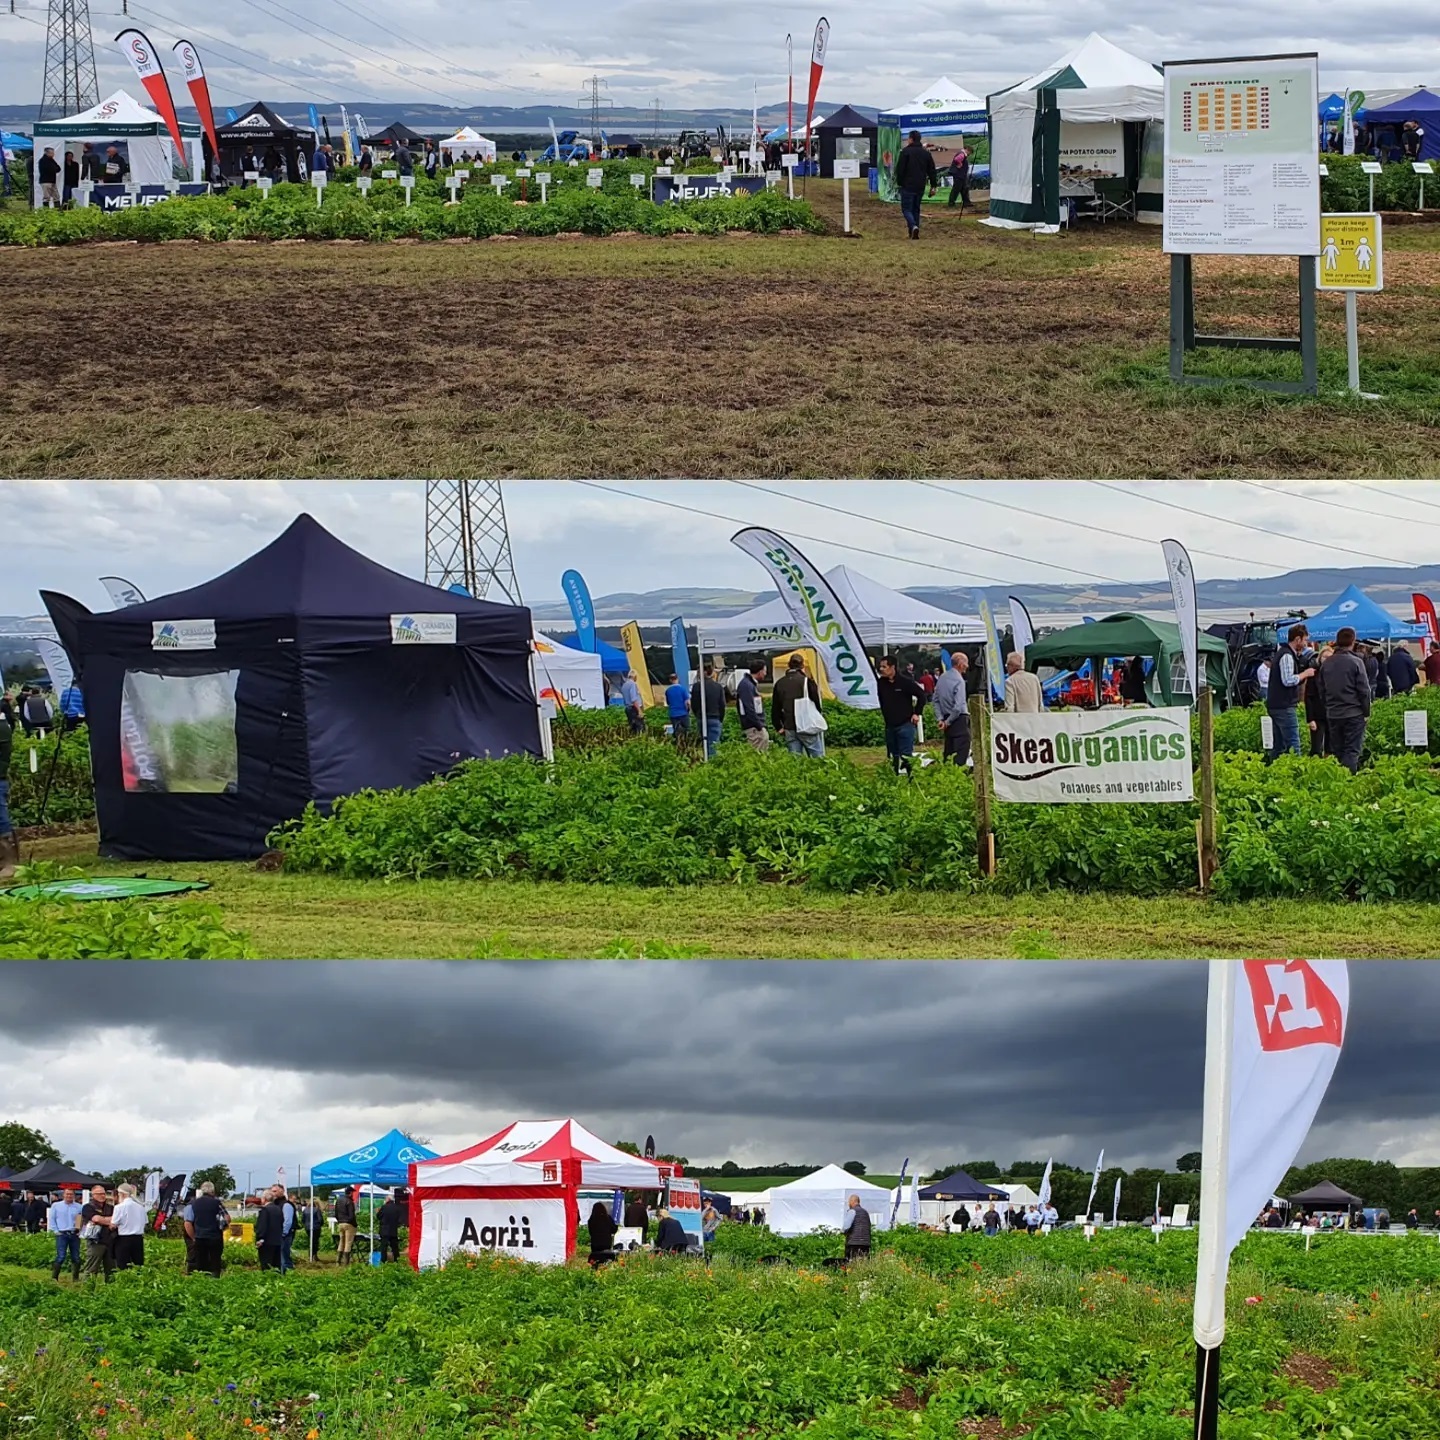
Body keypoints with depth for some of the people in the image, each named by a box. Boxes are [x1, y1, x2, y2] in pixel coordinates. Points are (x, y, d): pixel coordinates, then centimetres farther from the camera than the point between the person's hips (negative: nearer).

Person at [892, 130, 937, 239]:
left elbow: (900, 169, -9)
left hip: (907, 186, -5)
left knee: (906, 209, -2)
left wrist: (899, 183, 0)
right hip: (920, 187, 5)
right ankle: (913, 233, 12)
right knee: (916, 209, 15)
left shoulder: (905, 152, -7)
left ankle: (913, 227, -26)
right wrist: (933, 186, 15)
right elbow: (932, 171, 12)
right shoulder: (926, 153, 10)